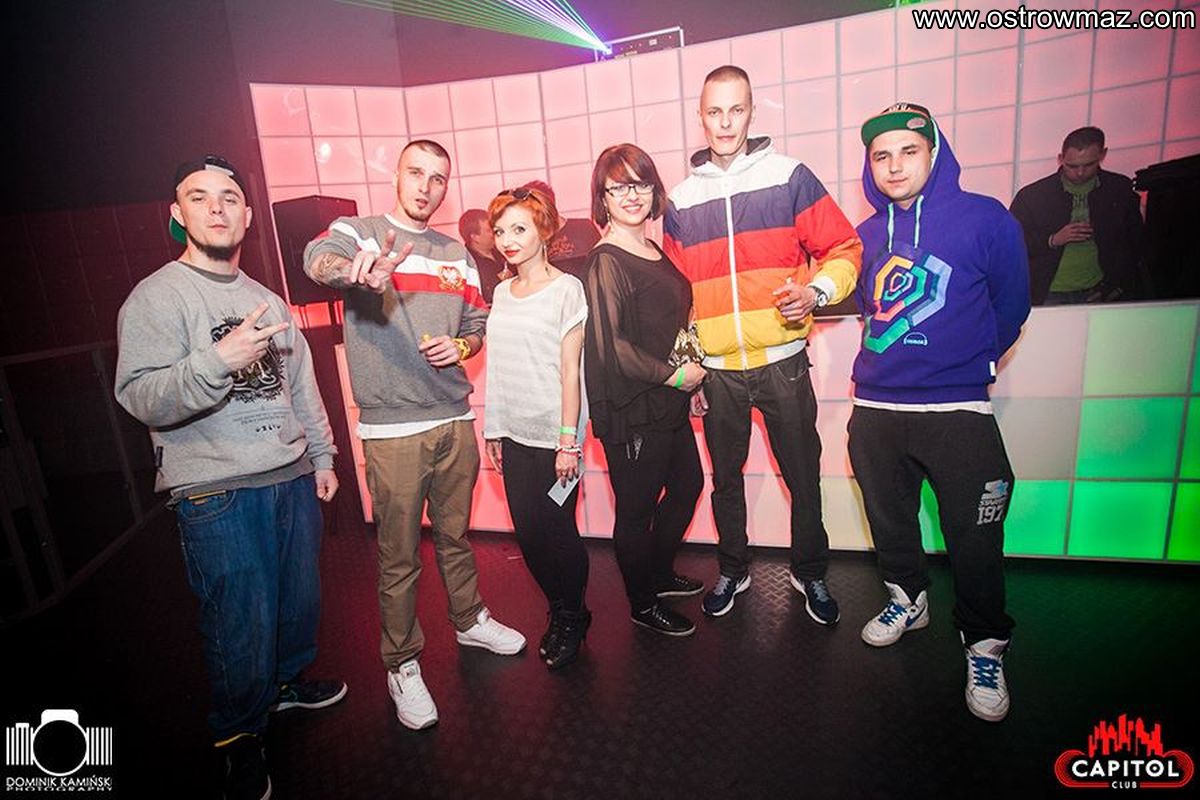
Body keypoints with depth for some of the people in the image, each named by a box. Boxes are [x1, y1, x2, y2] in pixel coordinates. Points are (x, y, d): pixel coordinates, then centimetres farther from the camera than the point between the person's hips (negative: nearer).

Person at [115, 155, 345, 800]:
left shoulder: (267, 300, 13)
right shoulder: (155, 298, -6)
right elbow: (141, 398, -15)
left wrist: (322, 457, 16)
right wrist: (220, 360, -31)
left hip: (292, 480, 6)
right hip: (216, 495, -6)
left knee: (300, 597, 18)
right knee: (241, 624, 3)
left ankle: (287, 680, 44)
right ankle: (239, 740, 27)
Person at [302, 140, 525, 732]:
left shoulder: (456, 254, 13)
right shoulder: (359, 232, -3)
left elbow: (477, 322, 17)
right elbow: (319, 258, -25)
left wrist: (462, 346, -6)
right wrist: (357, 272, -49)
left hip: (455, 421, 5)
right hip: (392, 430, -4)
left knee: (456, 535, 21)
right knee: (399, 557, 6)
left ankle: (470, 621, 42)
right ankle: (402, 665, 25)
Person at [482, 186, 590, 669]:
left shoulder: (566, 289, -6)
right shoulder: (501, 293, 11)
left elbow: (570, 369, -10)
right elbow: (498, 366, 13)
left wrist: (568, 439, -13)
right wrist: (492, 428, 11)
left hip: (552, 434, -5)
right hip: (513, 433, 6)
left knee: (556, 529, 4)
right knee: (528, 531, 10)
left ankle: (572, 618, 28)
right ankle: (561, 612, 32)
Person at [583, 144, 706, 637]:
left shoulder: (654, 252, 11)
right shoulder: (606, 261, -15)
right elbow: (610, 345, -22)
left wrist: (691, 376, 13)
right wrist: (674, 374, -15)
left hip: (668, 401, 9)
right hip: (630, 409, -9)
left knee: (687, 484, 22)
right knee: (637, 508, 6)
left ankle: (659, 573, 43)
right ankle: (643, 603, 28)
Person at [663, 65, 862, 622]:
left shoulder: (789, 177, 0)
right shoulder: (681, 199, 7)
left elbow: (843, 248, 1)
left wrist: (816, 290, -19)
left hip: (782, 361, -2)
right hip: (717, 369, 2)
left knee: (803, 476, 9)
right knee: (725, 477, 15)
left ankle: (810, 572, 32)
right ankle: (733, 569, 36)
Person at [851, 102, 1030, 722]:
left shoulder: (984, 219, -4)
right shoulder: (866, 236, 8)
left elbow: (1011, 307, 4)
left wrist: (967, 363, 13)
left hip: (958, 411, -4)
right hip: (874, 411, 4)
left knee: (974, 539, 3)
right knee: (890, 522, 17)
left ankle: (985, 647, 26)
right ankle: (907, 599, 42)